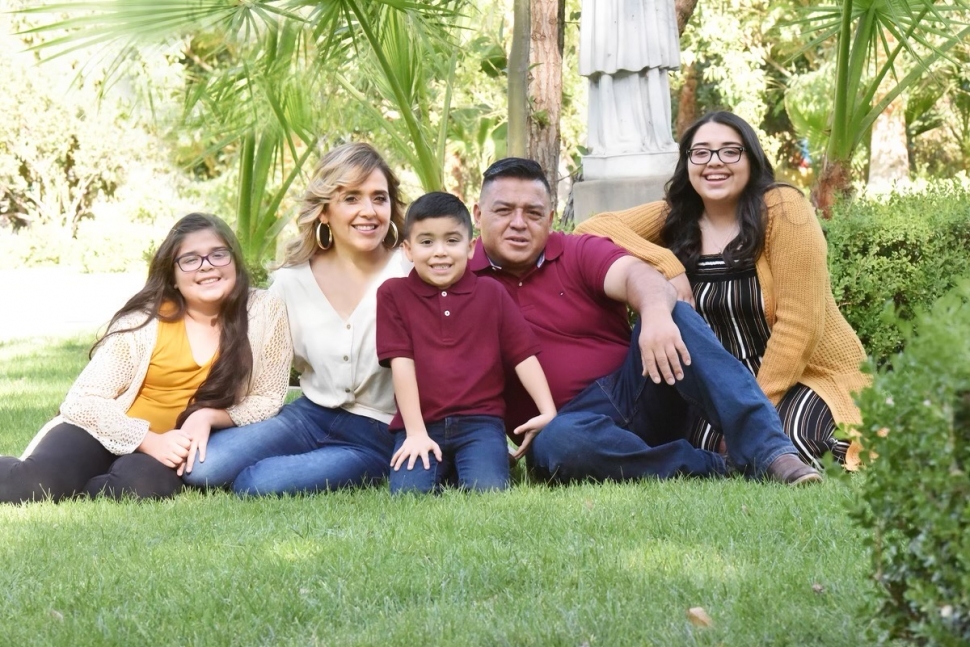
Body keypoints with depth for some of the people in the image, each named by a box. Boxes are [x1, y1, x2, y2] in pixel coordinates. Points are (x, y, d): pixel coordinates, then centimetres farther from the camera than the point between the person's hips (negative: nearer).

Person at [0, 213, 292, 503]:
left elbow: (268, 400, 0)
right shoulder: (146, 320, -8)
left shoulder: (265, 311, -6)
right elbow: (85, 400, -10)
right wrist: (151, 441, -25)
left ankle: (58, 488, -11)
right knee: (36, 482, -33)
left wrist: (209, 416, -20)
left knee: (145, 483, -35)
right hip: (107, 435, -1)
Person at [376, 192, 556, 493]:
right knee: (408, 493, -25)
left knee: (487, 491, -26)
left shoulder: (491, 293, 9)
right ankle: (442, 469, 8)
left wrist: (548, 412, -6)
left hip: (480, 422, 1)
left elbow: (524, 355, 7)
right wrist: (416, 433, -10)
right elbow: (401, 363, -3)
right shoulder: (393, 294, 3)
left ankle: (462, 469, 8)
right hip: (421, 425, 0)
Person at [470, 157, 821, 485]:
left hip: (634, 392, 2)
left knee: (677, 316, -24)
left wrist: (656, 313, -38)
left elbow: (637, 274, -14)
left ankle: (769, 451, -38)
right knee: (557, 443, -38)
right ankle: (718, 468, -35)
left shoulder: (579, 253, 7)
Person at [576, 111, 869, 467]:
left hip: (811, 374, -5)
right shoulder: (674, 218, 1)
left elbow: (799, 323, -17)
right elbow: (592, 228, -9)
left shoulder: (782, 209, -14)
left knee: (787, 441, -35)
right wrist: (665, 262, -22)